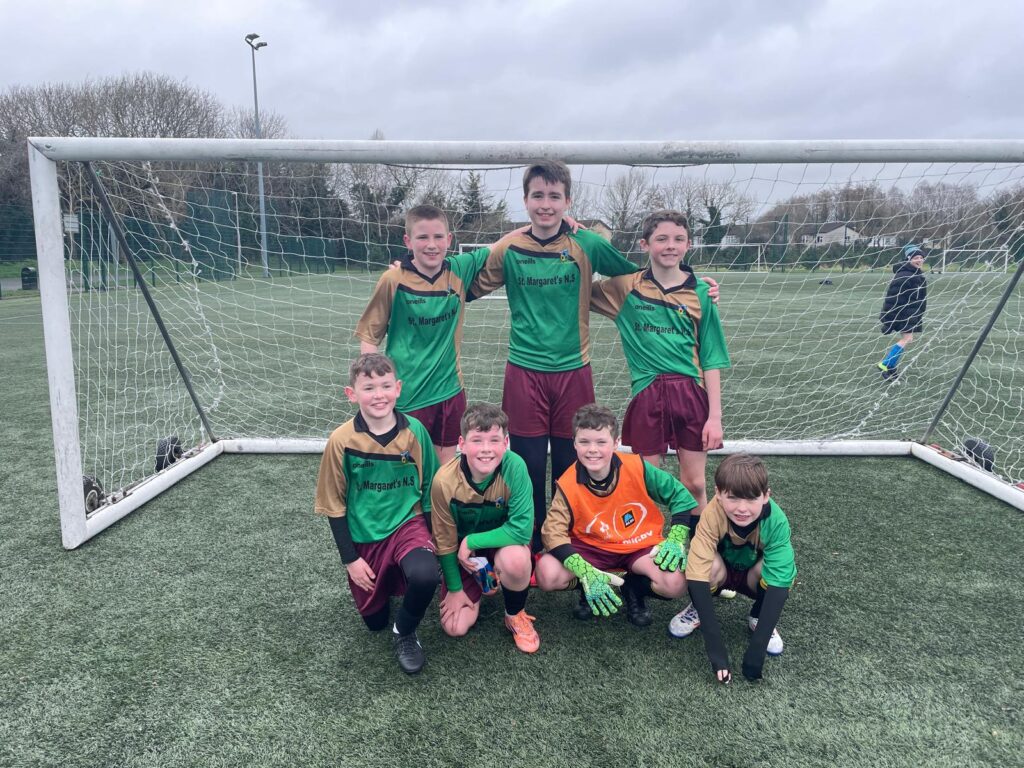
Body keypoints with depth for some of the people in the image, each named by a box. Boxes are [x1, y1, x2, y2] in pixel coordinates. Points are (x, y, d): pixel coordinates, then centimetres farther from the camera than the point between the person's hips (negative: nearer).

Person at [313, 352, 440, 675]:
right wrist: (350, 559, -6)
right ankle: (388, 577, 42)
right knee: (375, 622, 10)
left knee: (426, 575, -32)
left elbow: (429, 490, 1)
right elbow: (334, 505, -5)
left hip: (407, 524, 0)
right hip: (364, 537, 1)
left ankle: (405, 631, 0)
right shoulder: (341, 440, -15)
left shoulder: (415, 430, -11)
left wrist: (430, 539, -1)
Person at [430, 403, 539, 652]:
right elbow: (445, 539, -10)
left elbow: (522, 529, -29)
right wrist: (455, 588, -2)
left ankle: (516, 615, -4)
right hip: (464, 551, 2)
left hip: (504, 541, -1)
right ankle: (477, 585, 25)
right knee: (455, 627, -8)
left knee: (514, 559, -36)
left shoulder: (514, 467, -30)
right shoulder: (445, 481, -25)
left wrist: (471, 542, -25)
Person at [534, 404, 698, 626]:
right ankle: (591, 589, 7)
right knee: (548, 574, -26)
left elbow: (679, 495, -5)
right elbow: (554, 532, -18)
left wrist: (675, 540, -16)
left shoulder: (636, 467, -18)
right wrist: (587, 574, -29)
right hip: (592, 548, 0)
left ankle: (633, 587, 5)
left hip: (641, 546, 0)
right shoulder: (568, 485, -18)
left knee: (675, 585, -29)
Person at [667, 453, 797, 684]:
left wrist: (757, 647, -42)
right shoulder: (712, 515, -35)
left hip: (753, 576, 1)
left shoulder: (776, 522, -33)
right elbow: (697, 576, -38)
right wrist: (715, 646, -43)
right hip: (721, 572, -1)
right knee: (713, 565, -35)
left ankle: (757, 616, 0)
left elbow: (778, 582, -36)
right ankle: (698, 609, -1)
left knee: (785, 571, -32)